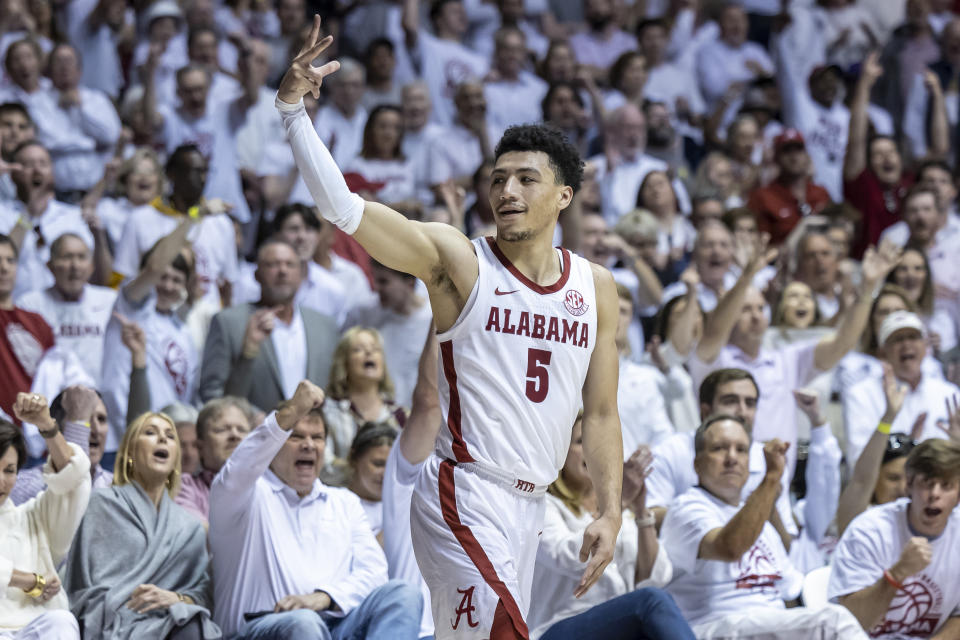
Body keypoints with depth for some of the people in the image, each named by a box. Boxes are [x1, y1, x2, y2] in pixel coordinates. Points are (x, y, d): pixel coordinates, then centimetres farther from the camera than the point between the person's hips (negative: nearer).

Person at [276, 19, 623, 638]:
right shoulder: (458, 259, -4)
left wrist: (610, 512, 8)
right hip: (464, 493, -6)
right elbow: (343, 208, -13)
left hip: (529, 504, 6)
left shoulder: (596, 287, 10)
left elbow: (601, 413, 15)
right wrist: (293, 107, -22)